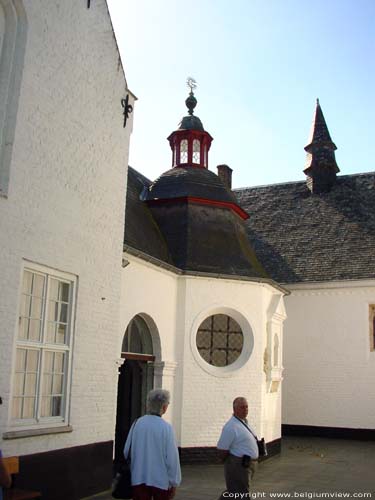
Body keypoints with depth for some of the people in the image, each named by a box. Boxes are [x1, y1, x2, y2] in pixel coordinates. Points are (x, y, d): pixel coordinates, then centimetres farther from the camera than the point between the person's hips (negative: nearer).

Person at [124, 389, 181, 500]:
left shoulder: (137, 423, -4)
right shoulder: (166, 427, -15)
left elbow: (126, 451, 2)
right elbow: (172, 458, -12)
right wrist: (174, 483, 0)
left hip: (138, 479, 3)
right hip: (160, 480, -3)